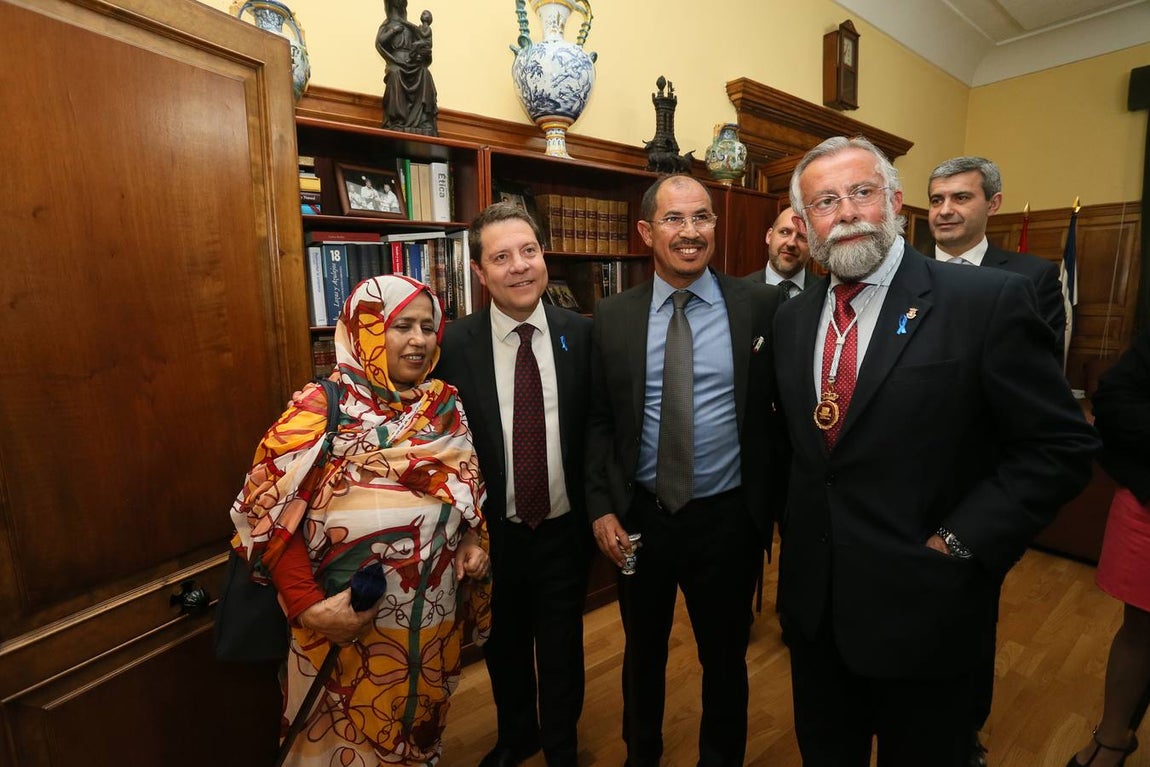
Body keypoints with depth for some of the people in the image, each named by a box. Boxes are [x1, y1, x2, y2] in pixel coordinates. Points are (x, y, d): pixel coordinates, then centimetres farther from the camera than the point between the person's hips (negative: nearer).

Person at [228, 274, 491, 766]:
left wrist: (474, 543, -7)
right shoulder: (319, 411, -14)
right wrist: (307, 607, -19)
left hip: (434, 622, 4)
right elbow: (270, 517, -13)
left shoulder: (447, 407, -1)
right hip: (344, 629, -3)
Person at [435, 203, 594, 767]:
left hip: (564, 529, 0)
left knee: (561, 650, 20)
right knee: (503, 646, 24)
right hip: (493, 531, 1)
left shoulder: (581, 334, -8)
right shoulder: (454, 345, -11)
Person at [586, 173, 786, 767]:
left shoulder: (760, 306, -7)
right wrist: (601, 507, -5)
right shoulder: (612, 317, -3)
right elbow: (597, 420, 0)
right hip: (639, 517, 2)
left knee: (725, 657, 20)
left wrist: (775, 500, -9)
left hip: (728, 517, -1)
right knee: (642, 651, 24)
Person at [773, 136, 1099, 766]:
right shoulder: (791, 318, 2)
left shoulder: (990, 301, -13)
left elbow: (1060, 447, -11)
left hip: (921, 607, -4)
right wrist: (788, 529, 4)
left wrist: (955, 546, -16)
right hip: (811, 601, 5)